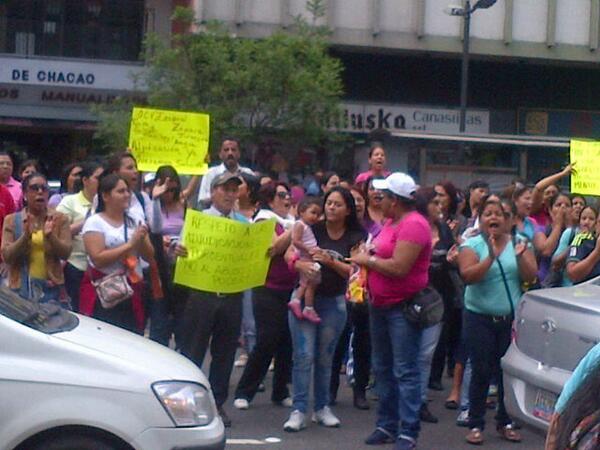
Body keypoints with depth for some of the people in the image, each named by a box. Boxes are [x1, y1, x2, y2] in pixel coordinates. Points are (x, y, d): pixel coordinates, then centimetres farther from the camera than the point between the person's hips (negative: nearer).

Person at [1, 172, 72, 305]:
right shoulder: (11, 220, 3)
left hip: (52, 288, 0)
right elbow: (6, 257, -5)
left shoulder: (59, 219, 4)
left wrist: (50, 236, -20)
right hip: (21, 288, 0)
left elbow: (66, 254, -3)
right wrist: (25, 236, -20)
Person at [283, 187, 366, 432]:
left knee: (325, 357, 12)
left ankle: (322, 408, 21)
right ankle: (299, 410, -4)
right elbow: (289, 253, -12)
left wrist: (329, 261, -22)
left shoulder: (354, 238, 1)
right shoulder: (312, 230, -3)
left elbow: (352, 272, -7)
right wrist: (300, 263, -33)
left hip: (334, 302, 2)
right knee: (304, 355, -6)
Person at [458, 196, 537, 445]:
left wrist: (520, 256, -20)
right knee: (481, 371, -1)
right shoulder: (472, 245, -2)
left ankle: (505, 422, 19)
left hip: (512, 318, 2)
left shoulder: (518, 243, 5)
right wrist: (491, 257, -28)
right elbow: (468, 275, -17)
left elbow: (530, 276, -3)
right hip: (480, 318, -2)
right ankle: (475, 424, 7)